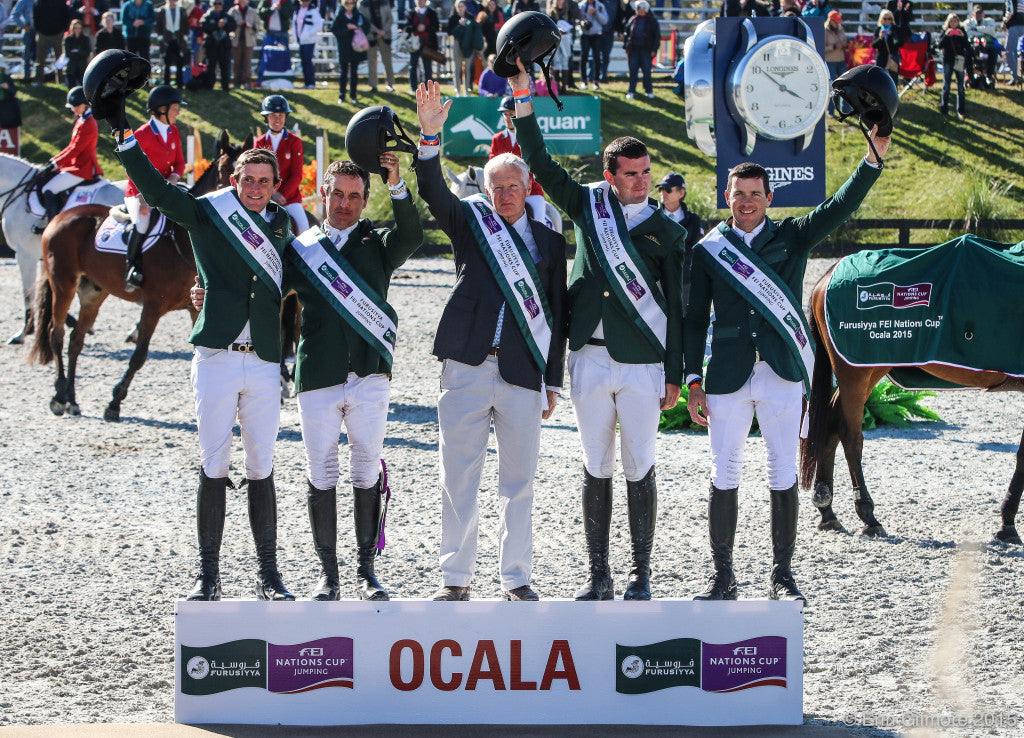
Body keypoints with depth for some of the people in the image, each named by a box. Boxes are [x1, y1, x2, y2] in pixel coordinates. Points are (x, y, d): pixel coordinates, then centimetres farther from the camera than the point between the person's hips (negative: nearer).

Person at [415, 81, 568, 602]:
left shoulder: (549, 242, 12)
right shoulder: (470, 222, 10)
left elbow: (556, 315, 12)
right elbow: (432, 192, -8)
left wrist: (553, 382, 8)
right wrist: (430, 134, -24)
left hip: (521, 371, 1)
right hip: (467, 365, -1)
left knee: (519, 479, 4)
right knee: (459, 475, 1)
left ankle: (517, 578, 12)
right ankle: (456, 575, 7)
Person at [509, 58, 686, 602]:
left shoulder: (666, 231, 4)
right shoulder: (589, 205, 8)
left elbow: (676, 308, 4)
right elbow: (540, 165, 4)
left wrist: (674, 376, 0)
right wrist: (523, 99, -4)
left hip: (642, 362, -2)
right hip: (590, 357, 2)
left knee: (639, 470, 1)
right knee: (595, 469, 5)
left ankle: (640, 575, 8)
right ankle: (599, 576, 10)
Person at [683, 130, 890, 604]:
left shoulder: (792, 238, 8)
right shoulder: (709, 249, 8)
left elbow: (841, 206, -5)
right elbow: (694, 319, 9)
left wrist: (873, 159, -19)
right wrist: (693, 380, 2)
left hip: (783, 375, 0)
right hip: (727, 378, 0)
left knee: (783, 476, 1)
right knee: (723, 476, 2)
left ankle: (782, 574, 8)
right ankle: (722, 574, 11)